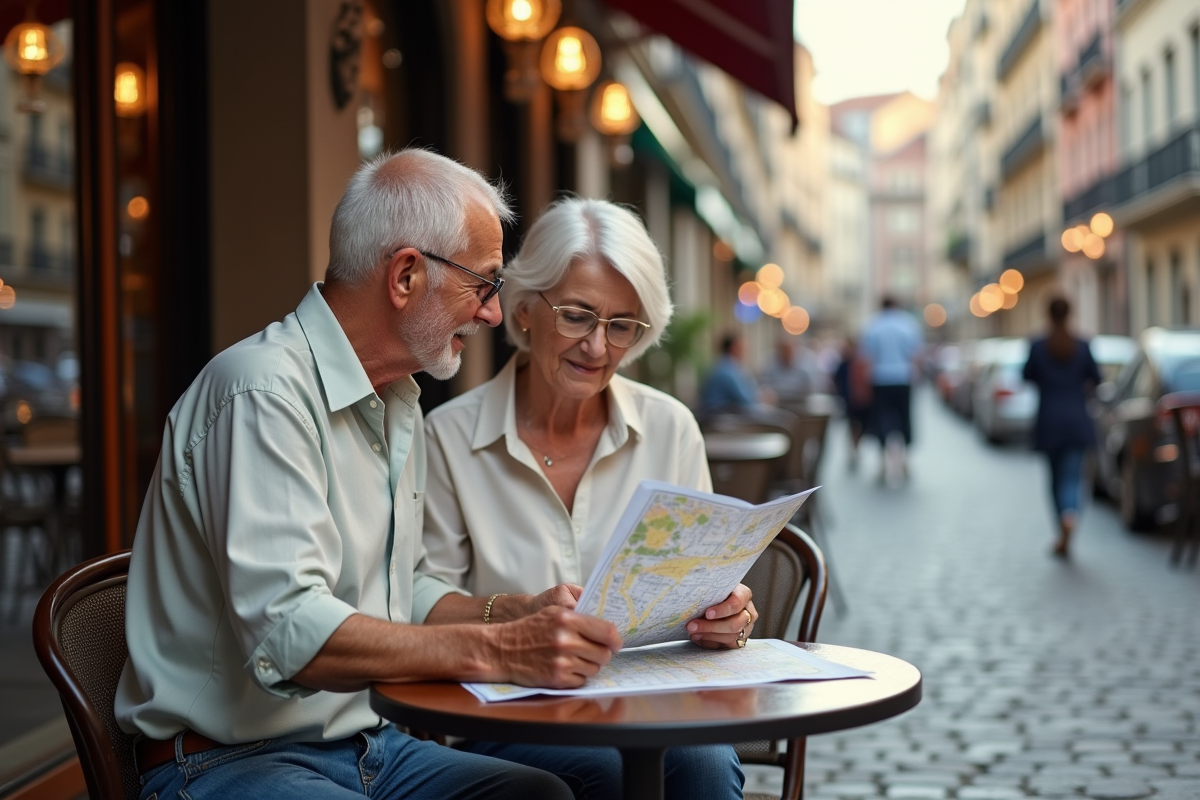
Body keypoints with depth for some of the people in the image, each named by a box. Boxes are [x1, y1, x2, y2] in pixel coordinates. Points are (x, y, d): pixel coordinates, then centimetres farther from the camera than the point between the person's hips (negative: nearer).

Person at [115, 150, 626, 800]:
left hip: (369, 745, 9)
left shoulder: (398, 401, 14)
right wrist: (496, 652, -30)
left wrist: (519, 617, 3)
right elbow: (287, 632, -28)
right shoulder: (265, 390, -18)